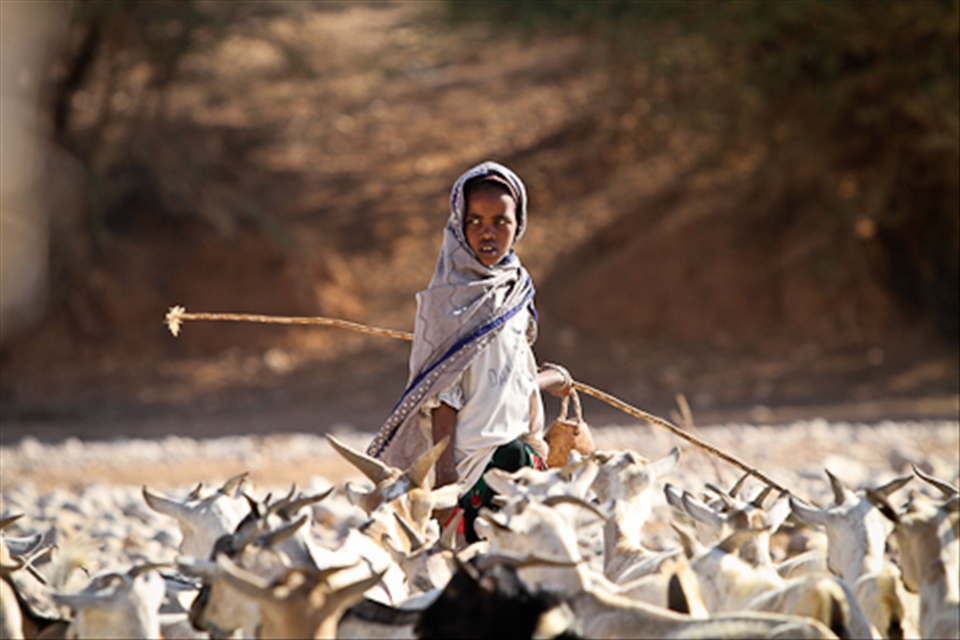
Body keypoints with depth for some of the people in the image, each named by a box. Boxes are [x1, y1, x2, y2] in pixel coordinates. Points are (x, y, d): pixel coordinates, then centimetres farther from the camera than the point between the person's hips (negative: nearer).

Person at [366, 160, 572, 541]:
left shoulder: (515, 288, 11)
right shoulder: (450, 297, -11)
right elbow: (443, 394, -15)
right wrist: (445, 473, -20)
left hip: (516, 451, 7)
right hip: (471, 459, -7)